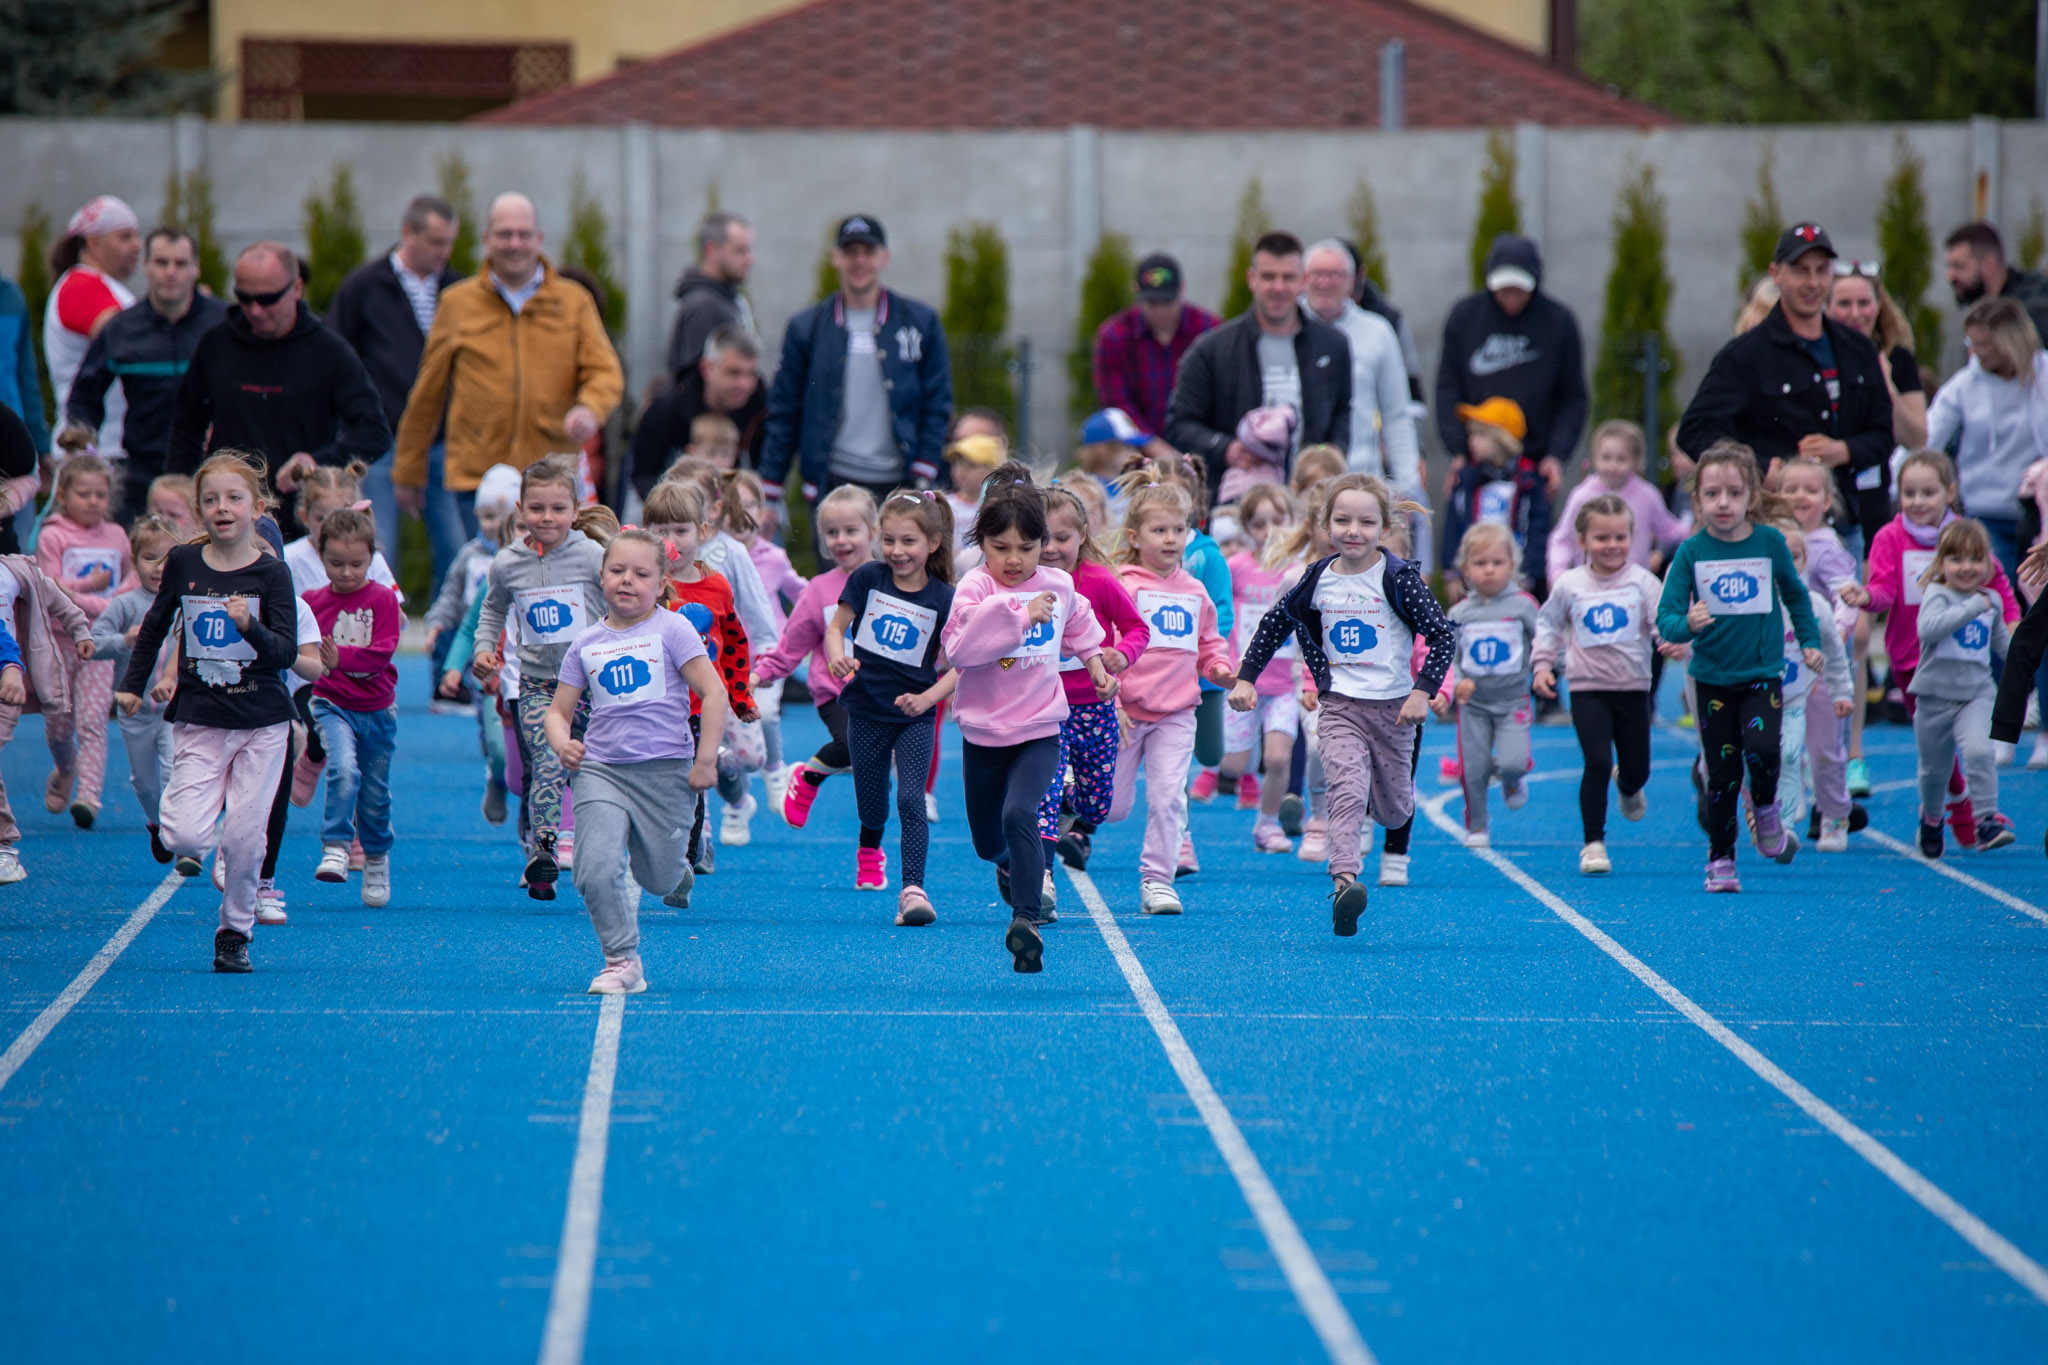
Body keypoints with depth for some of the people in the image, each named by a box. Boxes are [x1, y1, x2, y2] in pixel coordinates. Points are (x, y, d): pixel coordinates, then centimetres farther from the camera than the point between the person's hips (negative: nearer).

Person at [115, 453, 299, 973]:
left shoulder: (272, 574, -6)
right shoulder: (183, 564, 1)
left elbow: (287, 652, -12)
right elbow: (157, 623, 18)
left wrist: (250, 626, -30)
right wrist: (133, 684, 21)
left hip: (262, 724, -1)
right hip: (199, 722, 1)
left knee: (244, 837, -5)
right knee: (185, 838, -13)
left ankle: (235, 931, 16)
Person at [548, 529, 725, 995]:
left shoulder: (671, 630, -2)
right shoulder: (586, 643, 8)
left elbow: (713, 693, -5)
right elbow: (558, 711, 15)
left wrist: (706, 760, -10)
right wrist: (562, 745, -7)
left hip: (664, 769, -2)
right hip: (600, 770, 2)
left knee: (658, 880, 6)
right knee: (596, 870, -17)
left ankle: (677, 869, 44)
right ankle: (622, 960, -3)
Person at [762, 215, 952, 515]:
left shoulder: (921, 322, 7)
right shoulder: (806, 328, 7)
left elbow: (937, 405, 8)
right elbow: (783, 414, 10)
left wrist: (923, 479, -2)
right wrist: (768, 497, 6)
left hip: (900, 483, 0)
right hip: (834, 483, 0)